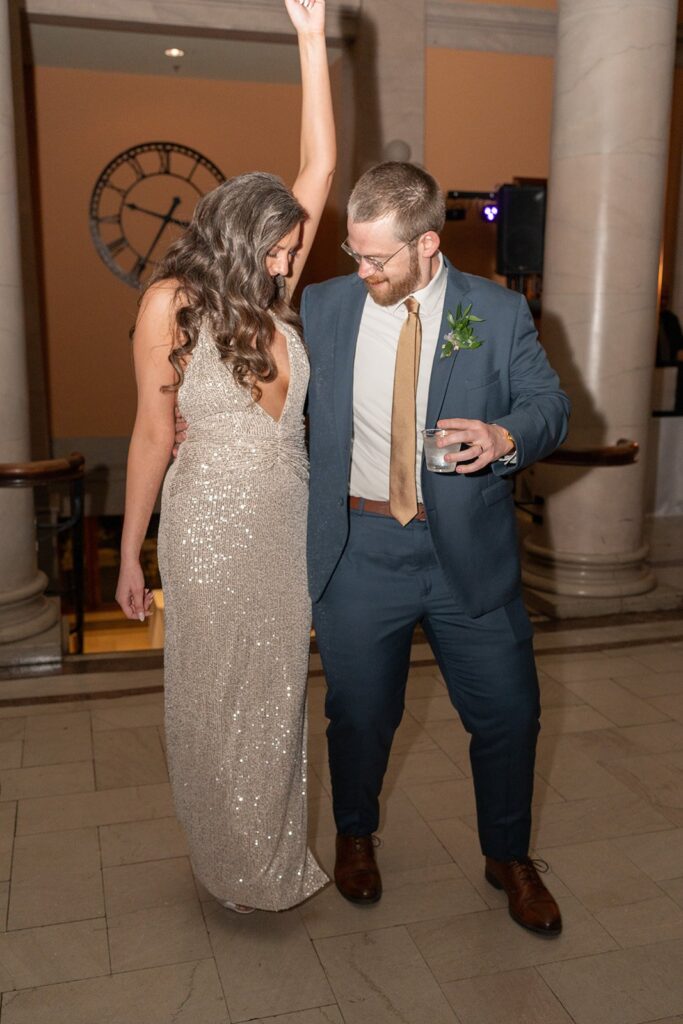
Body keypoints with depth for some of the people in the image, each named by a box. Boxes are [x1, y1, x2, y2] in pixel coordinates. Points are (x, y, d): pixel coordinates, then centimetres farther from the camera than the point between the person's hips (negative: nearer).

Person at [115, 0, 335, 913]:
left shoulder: (272, 291, 4)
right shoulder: (172, 302, -8)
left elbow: (320, 169, 0)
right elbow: (153, 436, -5)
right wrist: (129, 557, -2)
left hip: (290, 519, 5)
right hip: (212, 523, -4)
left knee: (280, 689, 15)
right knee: (218, 696, 10)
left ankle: (280, 845, 35)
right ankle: (237, 866, 31)